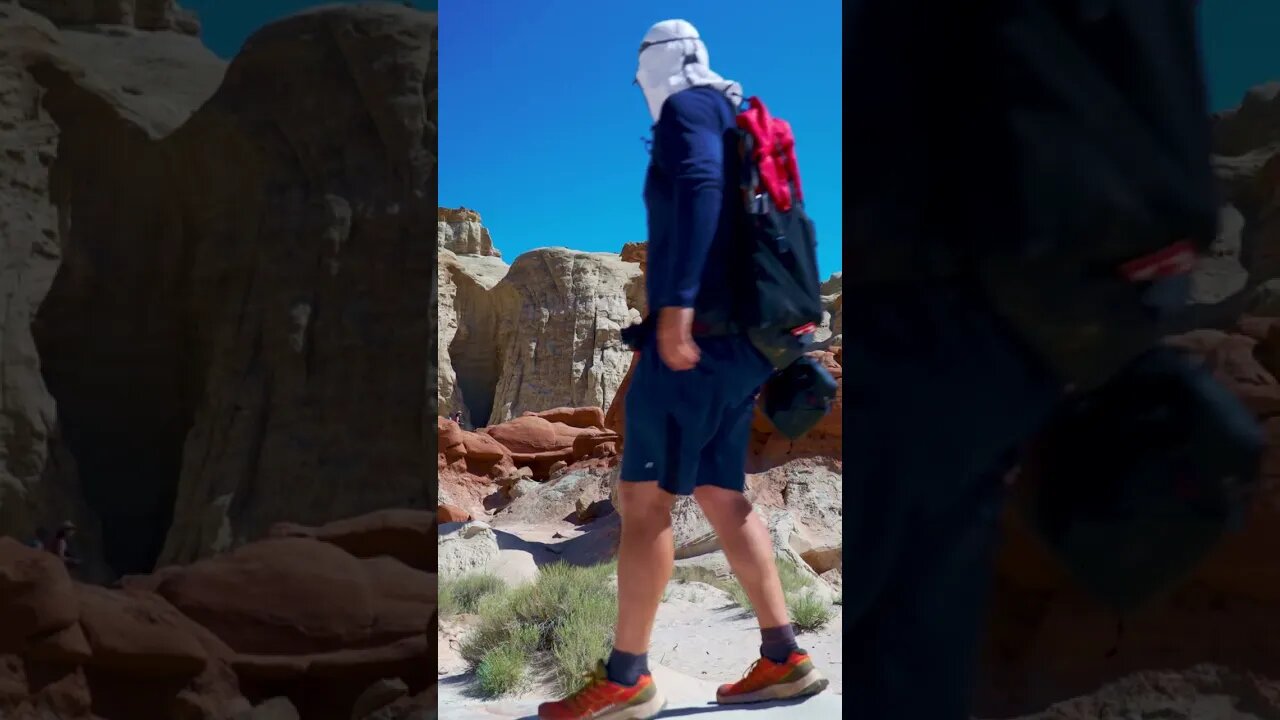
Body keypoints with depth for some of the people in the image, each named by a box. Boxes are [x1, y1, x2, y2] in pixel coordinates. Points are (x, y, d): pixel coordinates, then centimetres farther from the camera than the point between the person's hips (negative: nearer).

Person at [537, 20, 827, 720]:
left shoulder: (689, 106, 0)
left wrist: (676, 302, -30)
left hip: (697, 333, -10)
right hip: (733, 340, 10)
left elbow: (700, 188, -20)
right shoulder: (734, 122, 27)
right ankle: (784, 660, 13)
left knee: (643, 501, -8)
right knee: (723, 501, 11)